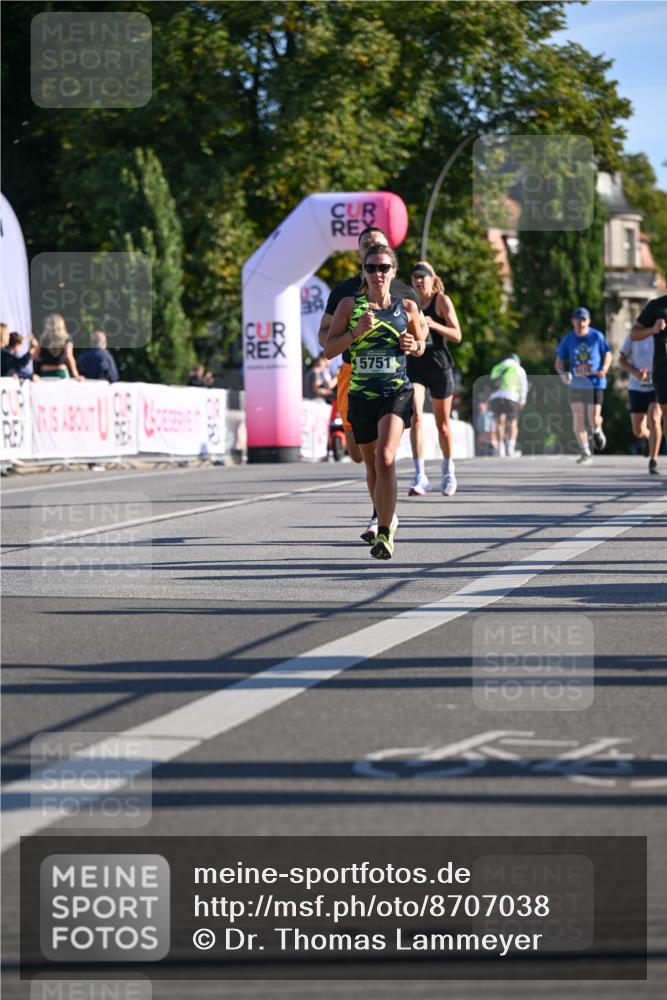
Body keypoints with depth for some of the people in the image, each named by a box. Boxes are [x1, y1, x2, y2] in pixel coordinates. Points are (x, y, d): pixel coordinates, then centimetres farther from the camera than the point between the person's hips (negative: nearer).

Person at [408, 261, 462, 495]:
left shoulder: (442, 301, -3)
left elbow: (457, 335, -10)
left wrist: (433, 325, -24)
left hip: (439, 365, -2)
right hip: (414, 365, 2)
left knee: (442, 423, 9)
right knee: (416, 417, -16)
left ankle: (448, 471, 31)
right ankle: (420, 476, -21)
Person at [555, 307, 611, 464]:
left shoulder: (597, 336, -3)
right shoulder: (568, 339, 1)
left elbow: (607, 354, 7)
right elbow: (559, 361, 6)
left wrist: (604, 370, -12)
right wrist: (562, 373, -15)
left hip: (595, 383, -2)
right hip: (576, 384, 2)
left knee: (593, 420, -9)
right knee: (578, 419, -5)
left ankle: (597, 431, 30)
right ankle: (585, 452, 8)